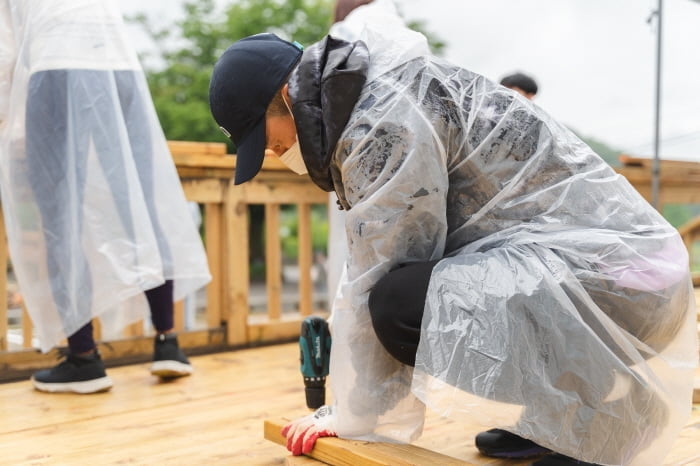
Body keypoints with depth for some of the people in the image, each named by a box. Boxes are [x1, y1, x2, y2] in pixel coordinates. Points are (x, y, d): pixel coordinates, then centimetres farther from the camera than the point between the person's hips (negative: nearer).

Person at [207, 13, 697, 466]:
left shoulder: (385, 118, -16)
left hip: (608, 267, -10)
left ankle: (582, 424, -6)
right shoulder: (376, 97, 14)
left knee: (404, 302, -27)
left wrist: (357, 415, -2)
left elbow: (377, 285, -15)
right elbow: (380, 264, 14)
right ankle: (554, 415, 17)